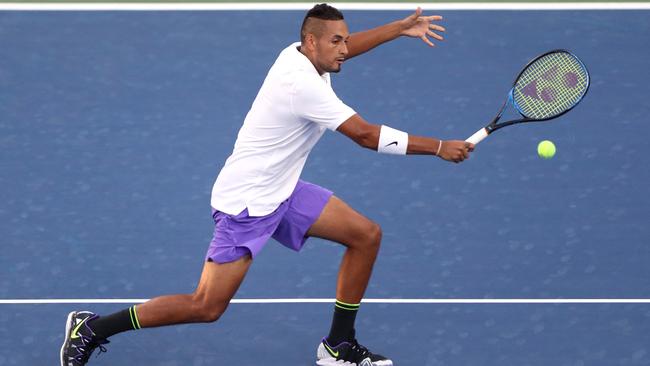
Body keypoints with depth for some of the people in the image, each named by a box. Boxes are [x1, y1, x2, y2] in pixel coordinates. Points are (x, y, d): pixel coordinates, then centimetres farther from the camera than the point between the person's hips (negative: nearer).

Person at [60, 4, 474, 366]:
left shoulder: (298, 53, -1)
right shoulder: (303, 84, -27)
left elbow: (344, 47, 25)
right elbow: (368, 135, -25)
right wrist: (439, 148, -18)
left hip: (282, 191, 10)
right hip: (245, 201, -10)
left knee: (366, 235, 4)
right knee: (206, 307, -9)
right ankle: (92, 328, 2)